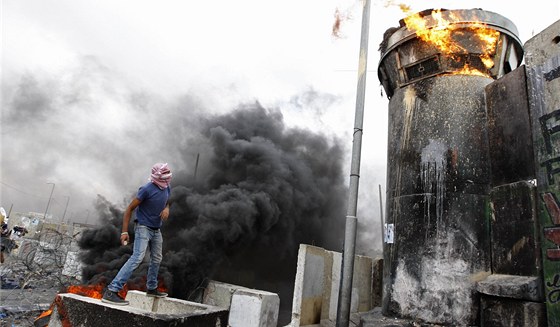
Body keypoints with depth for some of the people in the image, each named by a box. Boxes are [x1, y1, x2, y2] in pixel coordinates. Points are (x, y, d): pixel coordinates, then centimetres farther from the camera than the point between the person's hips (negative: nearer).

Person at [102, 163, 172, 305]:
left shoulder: (167, 188, 2)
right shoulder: (146, 189, -20)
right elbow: (129, 209, -16)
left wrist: (167, 208, -5)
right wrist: (124, 232, -20)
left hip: (156, 230, 8)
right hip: (143, 228, -8)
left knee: (156, 259, 18)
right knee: (137, 258, -21)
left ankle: (152, 288, 36)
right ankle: (111, 292, -20)